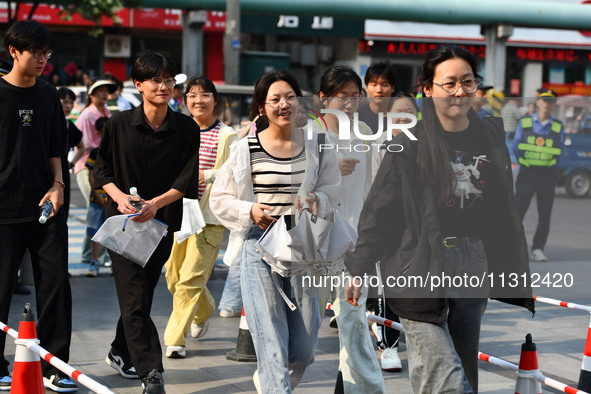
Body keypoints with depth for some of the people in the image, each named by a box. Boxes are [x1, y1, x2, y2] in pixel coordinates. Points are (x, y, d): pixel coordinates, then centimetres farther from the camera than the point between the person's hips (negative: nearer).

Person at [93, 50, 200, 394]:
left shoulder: (187, 129, -1)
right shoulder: (120, 125, -3)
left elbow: (187, 181, -6)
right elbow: (102, 170, 3)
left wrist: (156, 203, -21)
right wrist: (119, 195, -16)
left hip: (164, 222, 2)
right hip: (123, 221, -2)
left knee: (142, 292, 12)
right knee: (135, 296, -11)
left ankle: (120, 353, 35)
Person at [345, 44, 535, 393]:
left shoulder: (491, 136, 9)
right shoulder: (409, 144, -7)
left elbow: (505, 210, 16)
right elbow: (378, 211, -3)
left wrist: (516, 270, 18)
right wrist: (359, 270, -4)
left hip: (475, 266, 5)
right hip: (421, 269, -5)